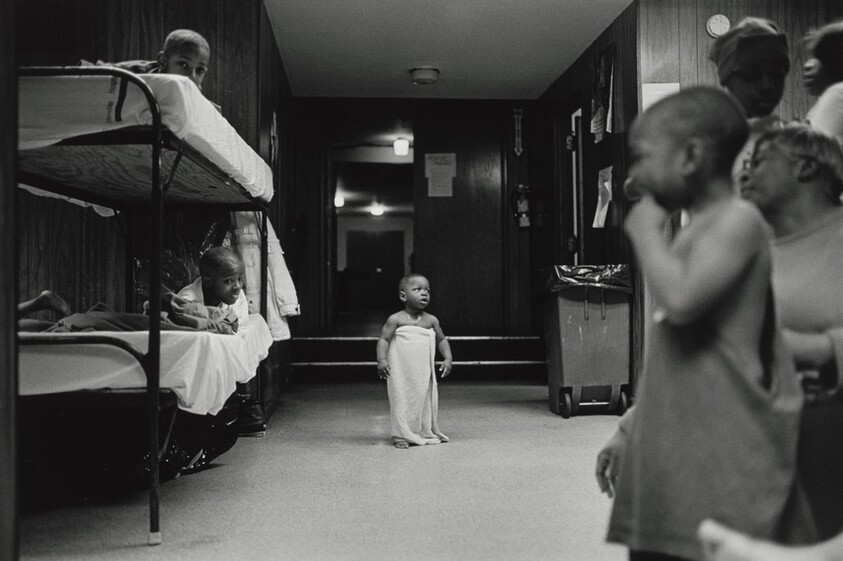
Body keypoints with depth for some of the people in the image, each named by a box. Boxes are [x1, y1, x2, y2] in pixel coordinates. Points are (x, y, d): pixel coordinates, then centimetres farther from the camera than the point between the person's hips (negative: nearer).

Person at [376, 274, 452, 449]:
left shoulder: (431, 320, 6)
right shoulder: (396, 319, -7)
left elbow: (442, 340, 15)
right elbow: (384, 339, -9)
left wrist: (448, 358, 3)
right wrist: (382, 359, -22)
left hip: (425, 373, 4)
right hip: (401, 373, -4)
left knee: (427, 401, 9)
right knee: (402, 401, -3)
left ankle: (428, 433, 23)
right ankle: (401, 435, 7)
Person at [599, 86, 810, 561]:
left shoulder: (737, 219, -8)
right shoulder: (693, 234, 17)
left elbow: (680, 300, -26)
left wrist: (646, 229, -10)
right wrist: (629, 428, 19)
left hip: (720, 465, -9)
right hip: (668, 460, 9)